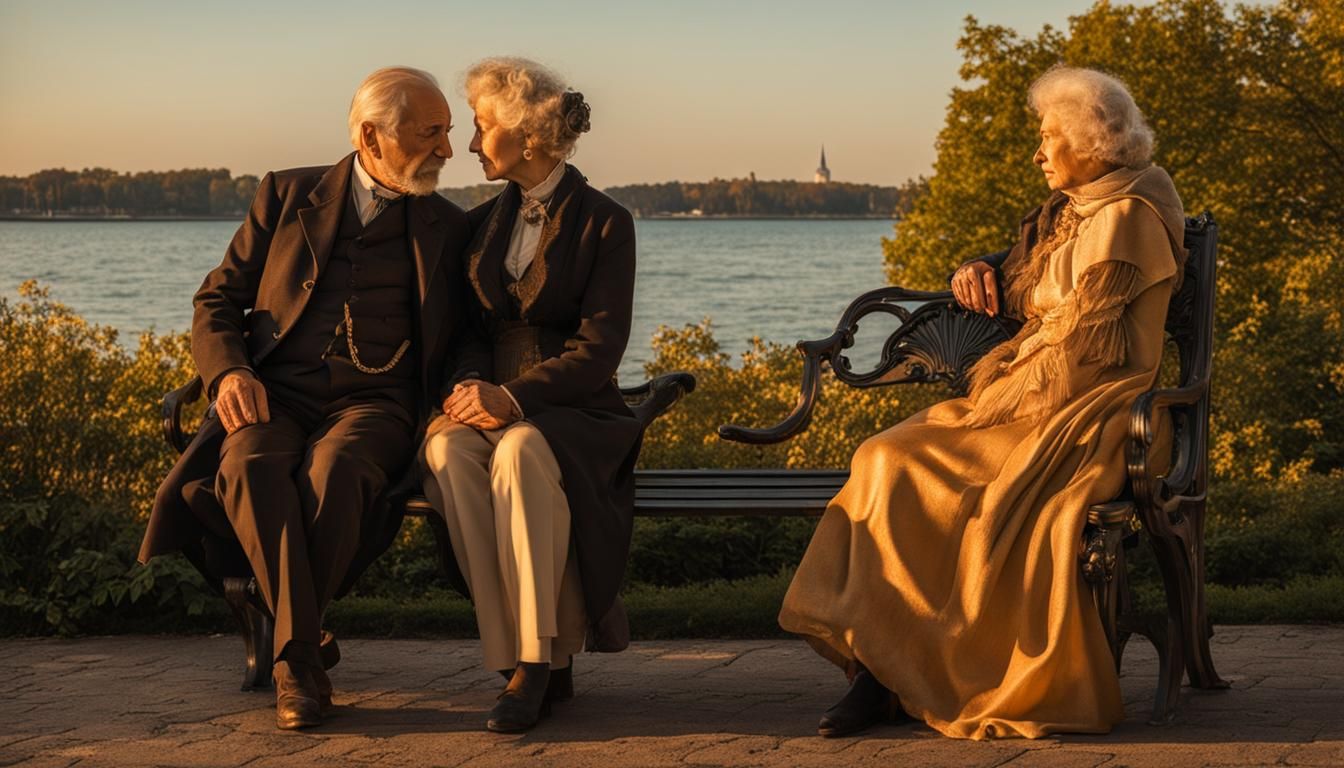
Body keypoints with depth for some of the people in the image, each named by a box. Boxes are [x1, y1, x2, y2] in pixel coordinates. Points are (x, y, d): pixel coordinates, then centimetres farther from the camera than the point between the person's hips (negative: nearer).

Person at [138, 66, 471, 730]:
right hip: (277, 395, 1)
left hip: (372, 405, 0)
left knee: (333, 472, -37)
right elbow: (217, 301, 13)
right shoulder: (287, 196, 13)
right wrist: (229, 372, -8)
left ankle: (289, 657, -25)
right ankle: (304, 660, -32)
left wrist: (453, 407, -6)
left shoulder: (446, 228, 14)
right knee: (251, 468, -35)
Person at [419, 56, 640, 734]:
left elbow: (598, 348, -10)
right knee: (450, 451, -33)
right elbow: (468, 331, 13)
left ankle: (535, 659, -36)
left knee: (520, 451, -39)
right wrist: (473, 387, -11)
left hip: (572, 414, -4)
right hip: (488, 404, 4)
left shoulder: (603, 223, -1)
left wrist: (514, 396, -23)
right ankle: (540, 662, -33)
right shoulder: (480, 224, 16)